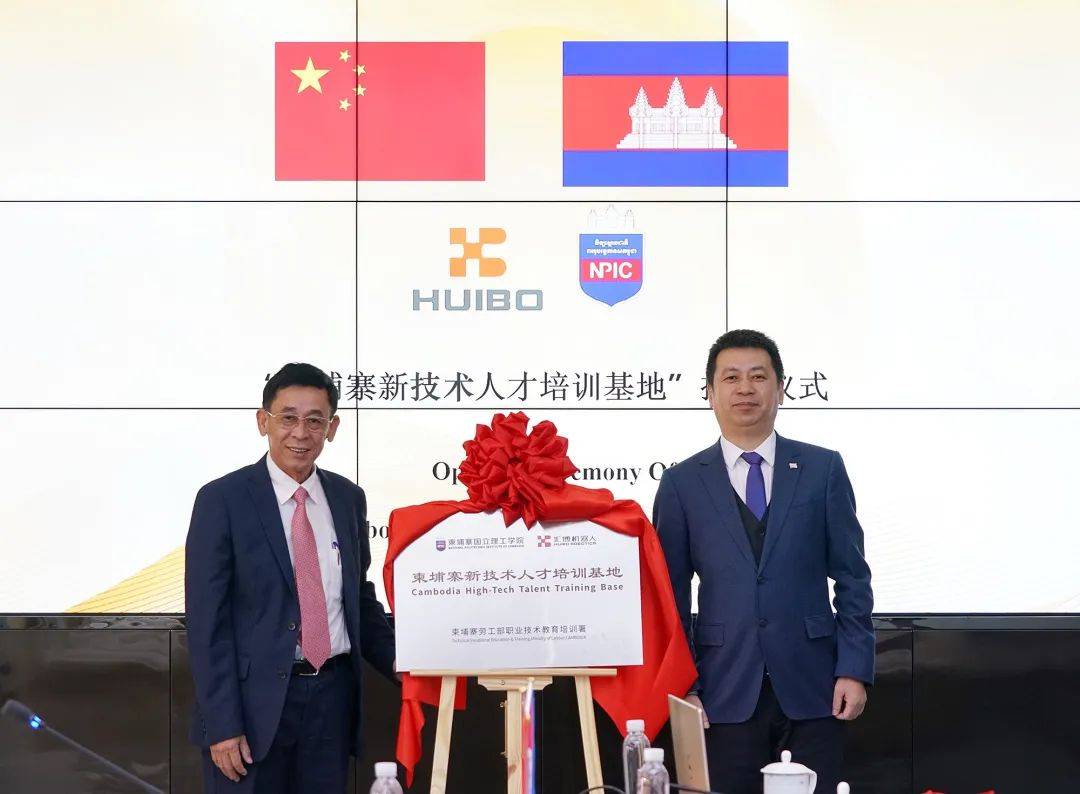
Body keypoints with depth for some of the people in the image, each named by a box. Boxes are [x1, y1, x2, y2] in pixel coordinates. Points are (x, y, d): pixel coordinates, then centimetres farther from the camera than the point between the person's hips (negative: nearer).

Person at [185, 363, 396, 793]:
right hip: (255, 700, -4)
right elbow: (206, 621, -9)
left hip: (332, 695, 5)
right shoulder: (222, 500, -7)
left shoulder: (348, 498, 9)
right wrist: (222, 725, -14)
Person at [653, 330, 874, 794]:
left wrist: (855, 670, -2)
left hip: (810, 688, 0)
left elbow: (852, 578, 6)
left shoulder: (823, 469, 7)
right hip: (726, 692, 0)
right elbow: (672, 595, 6)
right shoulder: (681, 484, 6)